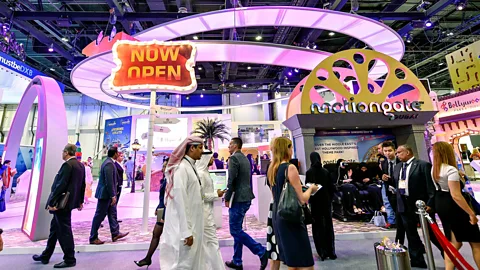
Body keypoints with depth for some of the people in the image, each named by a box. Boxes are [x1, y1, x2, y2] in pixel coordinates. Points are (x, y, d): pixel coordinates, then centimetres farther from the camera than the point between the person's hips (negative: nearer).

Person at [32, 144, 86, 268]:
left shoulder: (67, 165, -19)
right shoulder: (80, 165, 9)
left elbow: (61, 185, -22)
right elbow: (82, 185, 14)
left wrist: (51, 202, -16)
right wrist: (80, 201, 20)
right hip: (69, 201, 10)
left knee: (64, 231, 1)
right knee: (55, 228, 21)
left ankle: (70, 259, 12)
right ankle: (45, 256, 36)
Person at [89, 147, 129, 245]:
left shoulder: (109, 162, 9)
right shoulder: (109, 164, -21)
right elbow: (109, 182, -24)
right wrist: (113, 196, -21)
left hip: (108, 194, 10)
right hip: (105, 194, -10)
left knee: (112, 214, 16)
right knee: (99, 216, 4)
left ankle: (115, 233, 26)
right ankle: (93, 238, 18)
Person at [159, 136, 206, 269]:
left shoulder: (191, 166, 8)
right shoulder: (181, 168, -18)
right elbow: (180, 200, -21)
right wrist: (186, 231, -19)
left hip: (192, 222, 9)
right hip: (184, 224, -9)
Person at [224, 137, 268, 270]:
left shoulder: (233, 158, -14)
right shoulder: (245, 158, 14)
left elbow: (232, 180, -20)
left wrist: (227, 198, -11)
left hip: (238, 199, -9)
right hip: (245, 197, 9)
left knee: (235, 231, 0)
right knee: (237, 229, 16)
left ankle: (262, 252, 2)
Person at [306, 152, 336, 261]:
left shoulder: (309, 172, -12)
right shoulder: (326, 171, -4)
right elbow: (331, 187, 0)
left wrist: (309, 199, 5)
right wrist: (330, 199, 12)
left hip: (315, 202, -3)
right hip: (326, 201, 3)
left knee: (318, 226, 7)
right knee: (328, 225, 13)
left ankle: (323, 252, 11)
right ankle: (331, 252, 19)